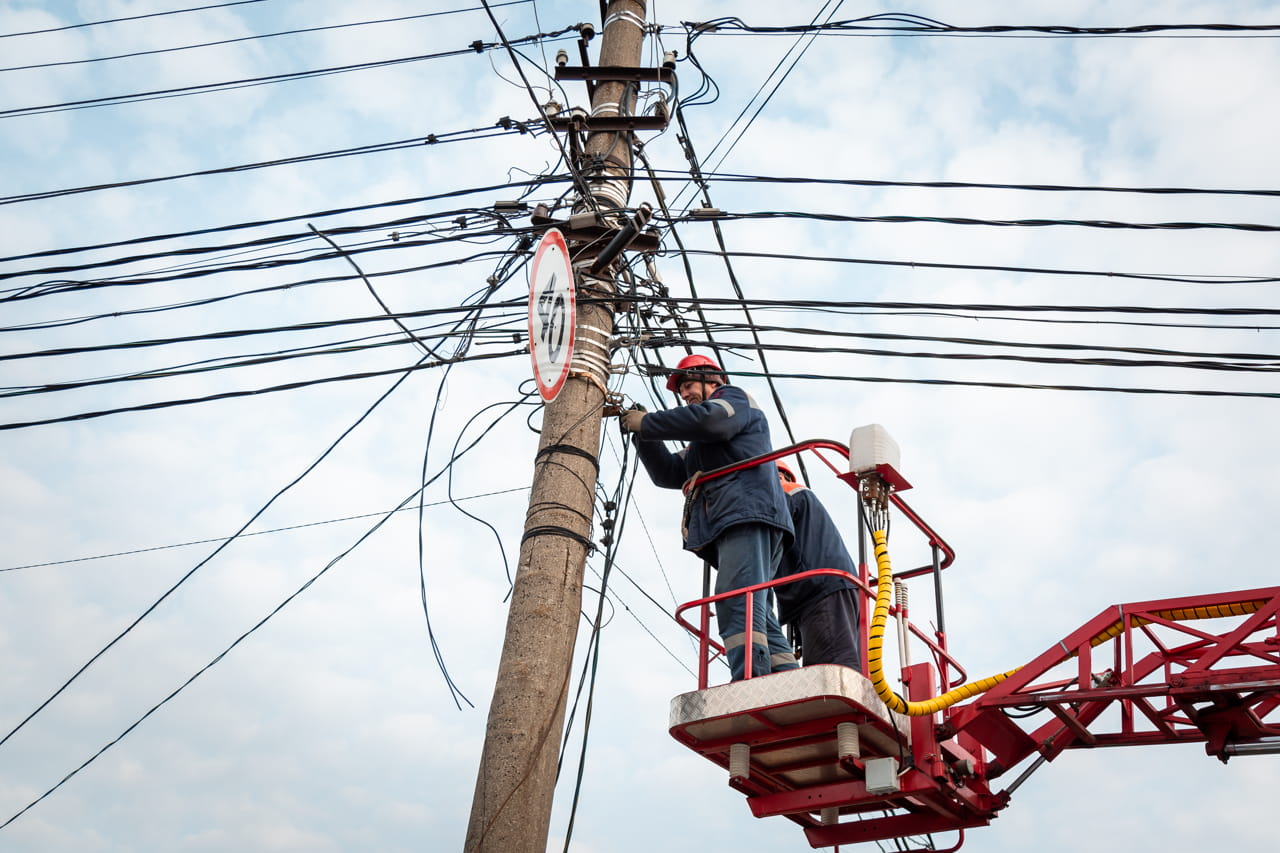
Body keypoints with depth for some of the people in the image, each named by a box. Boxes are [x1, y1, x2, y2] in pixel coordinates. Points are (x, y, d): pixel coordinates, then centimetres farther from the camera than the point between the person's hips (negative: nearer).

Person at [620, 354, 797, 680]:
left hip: (748, 511, -10)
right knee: (759, 618, 0)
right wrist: (643, 433, 16)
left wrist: (647, 422, -2)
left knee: (738, 604, -26)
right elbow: (667, 473, 30)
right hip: (727, 528, 10)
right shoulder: (701, 446, 41)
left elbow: (708, 419, -9)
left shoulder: (735, 399, 15)